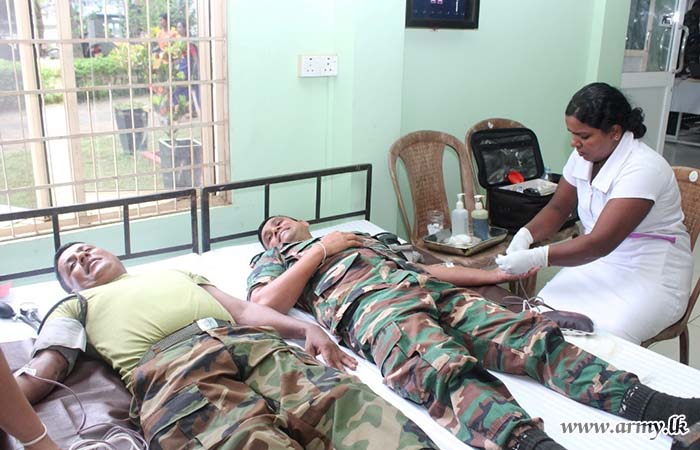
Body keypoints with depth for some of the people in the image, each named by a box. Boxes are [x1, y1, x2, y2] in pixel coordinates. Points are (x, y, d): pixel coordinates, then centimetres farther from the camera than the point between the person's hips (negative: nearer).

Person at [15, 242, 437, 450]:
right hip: (168, 365, -3)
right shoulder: (76, 306, 35)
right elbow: (44, 371, 19)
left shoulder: (178, 272, 41)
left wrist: (305, 328, 11)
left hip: (250, 342, 4)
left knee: (340, 397, -28)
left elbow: (243, 308, 29)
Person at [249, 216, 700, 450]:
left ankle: (646, 402, -33)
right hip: (369, 303, -5)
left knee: (525, 334, -20)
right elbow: (263, 306, 6)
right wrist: (320, 250, 8)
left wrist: (493, 273, 23)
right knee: (445, 368, -37)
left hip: (430, 289, 5)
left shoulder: (360, 237, 41)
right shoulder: (273, 261, 29)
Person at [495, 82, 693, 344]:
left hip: (650, 275, -6)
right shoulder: (583, 156, 1)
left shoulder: (642, 168, -23)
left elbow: (601, 242, -28)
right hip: (599, 261, 6)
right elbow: (557, 208, 12)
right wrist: (525, 235, -8)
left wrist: (535, 258, -33)